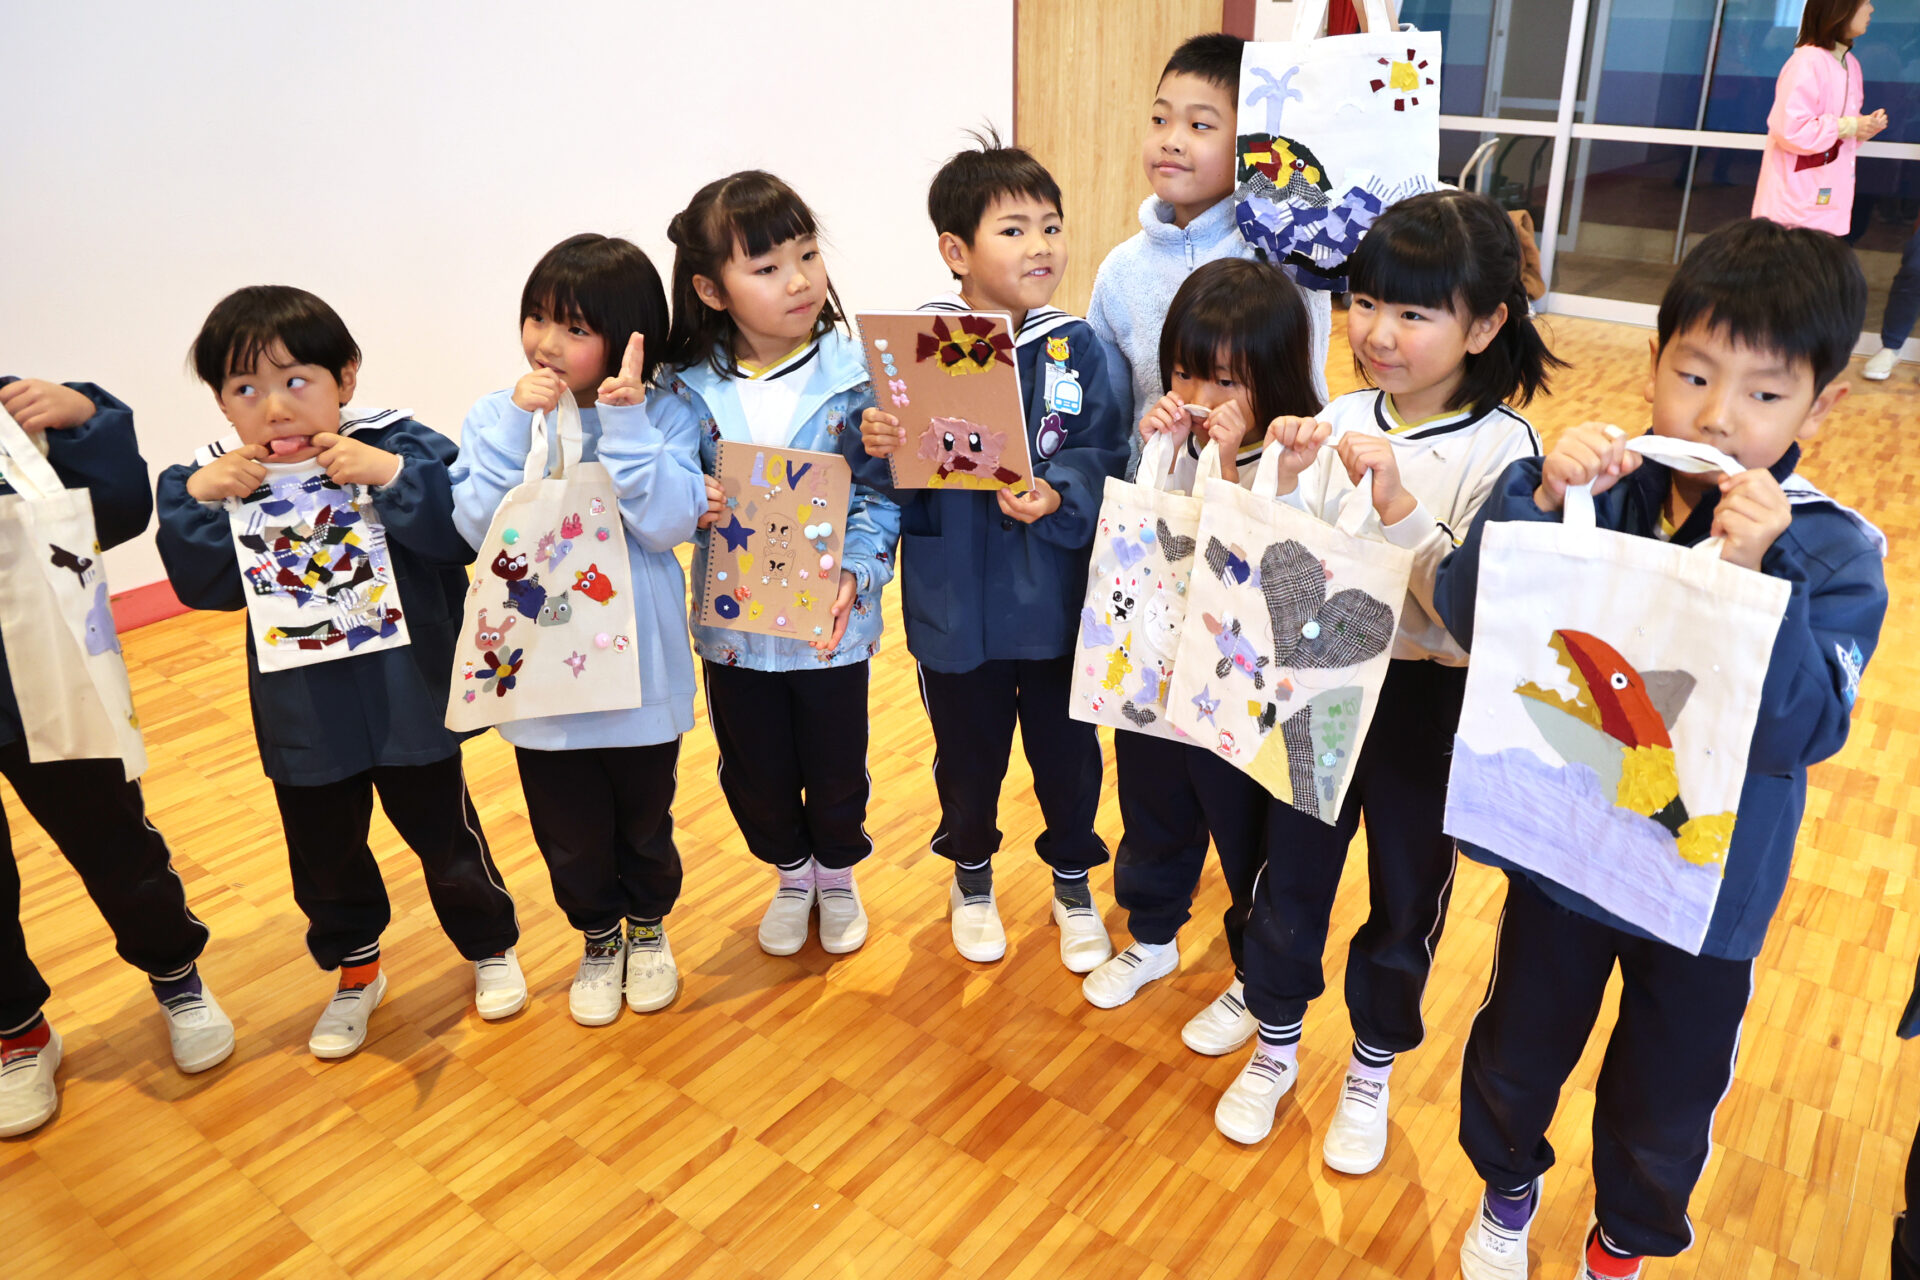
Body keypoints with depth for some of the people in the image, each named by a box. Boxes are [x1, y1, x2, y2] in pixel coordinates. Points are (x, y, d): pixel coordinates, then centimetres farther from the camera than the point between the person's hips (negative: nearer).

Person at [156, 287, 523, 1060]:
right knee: (324, 856, 19)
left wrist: (392, 476, -34)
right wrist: (196, 499, -21)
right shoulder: (220, 478, -5)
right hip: (302, 717, 3)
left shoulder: (400, 447, -15)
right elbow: (204, 586, -9)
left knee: (444, 835, 15)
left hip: (409, 699, -3)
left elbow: (462, 531, -23)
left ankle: (490, 946, 40)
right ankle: (355, 972, 44)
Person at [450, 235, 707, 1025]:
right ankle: (599, 940, 44)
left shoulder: (663, 419, -9)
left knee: (644, 821, 20)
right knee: (570, 833, 18)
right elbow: (481, 528, -16)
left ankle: (649, 929, 47)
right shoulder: (495, 418, -5)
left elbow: (667, 524, -21)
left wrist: (625, 423, -25)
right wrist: (522, 426, -23)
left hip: (639, 670, -1)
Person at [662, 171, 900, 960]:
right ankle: (790, 874, 46)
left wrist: (854, 572, -24)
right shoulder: (689, 388, -7)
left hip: (831, 621, -1)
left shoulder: (855, 376, -11)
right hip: (733, 622, 2)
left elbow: (881, 496, -10)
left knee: (835, 769, 16)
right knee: (754, 774, 18)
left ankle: (837, 874, 45)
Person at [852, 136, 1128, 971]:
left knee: (1067, 748, 16)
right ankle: (971, 872, 47)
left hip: (1056, 602, 1)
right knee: (968, 752, 19)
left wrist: (1057, 495, -28)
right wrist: (875, 446, -28)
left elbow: (1105, 462, -10)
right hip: (954, 606, -1)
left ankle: (1072, 881, 43)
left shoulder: (1078, 349, -6)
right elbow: (892, 481, -7)